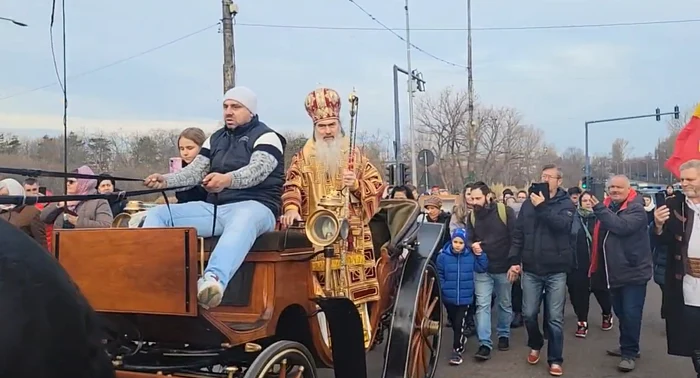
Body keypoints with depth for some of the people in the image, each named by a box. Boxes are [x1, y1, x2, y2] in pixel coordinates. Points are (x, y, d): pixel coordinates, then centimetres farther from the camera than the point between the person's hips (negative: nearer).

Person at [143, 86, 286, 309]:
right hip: (214, 208, 8)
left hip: (254, 207, -7)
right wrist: (165, 181, -9)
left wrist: (227, 179, -42)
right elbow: (194, 172, 11)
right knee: (157, 214, -5)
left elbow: (255, 171, -21)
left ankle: (213, 280, -67)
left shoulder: (266, 137, -2)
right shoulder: (216, 138, 20)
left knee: (242, 223, -44)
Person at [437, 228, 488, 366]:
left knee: (459, 323, -6)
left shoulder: (471, 256, -4)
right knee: (453, 322, 20)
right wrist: (441, 288, -13)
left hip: (465, 297, -1)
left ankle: (457, 350, 3)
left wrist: (480, 254, -10)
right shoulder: (443, 256, -8)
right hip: (449, 297, 1)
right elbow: (439, 274, -4)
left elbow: (482, 268, 2)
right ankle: (461, 339, 45)